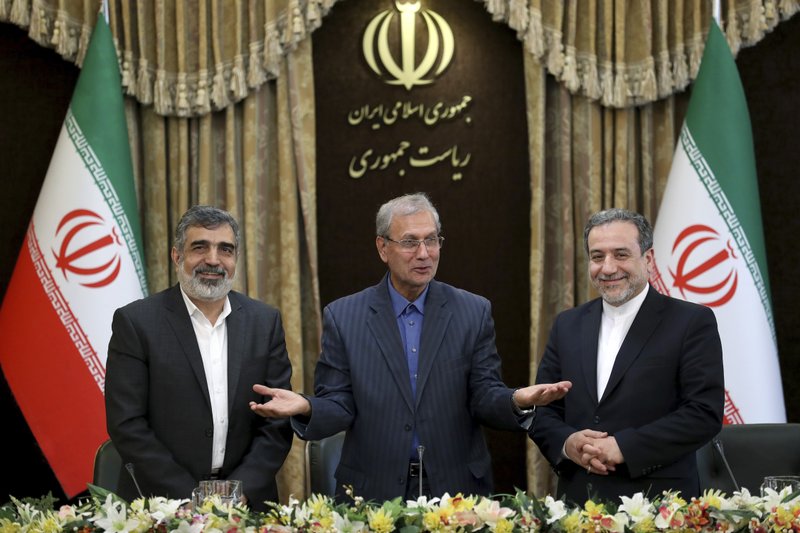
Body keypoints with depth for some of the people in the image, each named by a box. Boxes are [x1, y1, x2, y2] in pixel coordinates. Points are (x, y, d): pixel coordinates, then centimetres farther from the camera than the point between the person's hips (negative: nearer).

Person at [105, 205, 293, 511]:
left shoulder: (265, 322, 4)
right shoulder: (136, 322, -4)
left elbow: (277, 424, 3)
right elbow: (126, 425, -8)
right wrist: (191, 498, -13)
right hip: (161, 507, -2)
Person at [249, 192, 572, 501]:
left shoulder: (473, 312, 2)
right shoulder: (343, 317, 0)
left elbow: (484, 398, 0)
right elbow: (339, 406, -2)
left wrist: (516, 401, -22)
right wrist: (306, 408, -23)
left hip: (457, 491, 1)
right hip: (374, 492, -1)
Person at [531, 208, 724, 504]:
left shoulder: (692, 322, -5)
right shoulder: (568, 325, 10)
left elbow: (705, 412, -12)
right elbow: (543, 410, 10)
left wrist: (623, 447, -18)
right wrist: (567, 442, -11)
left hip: (657, 503, -4)